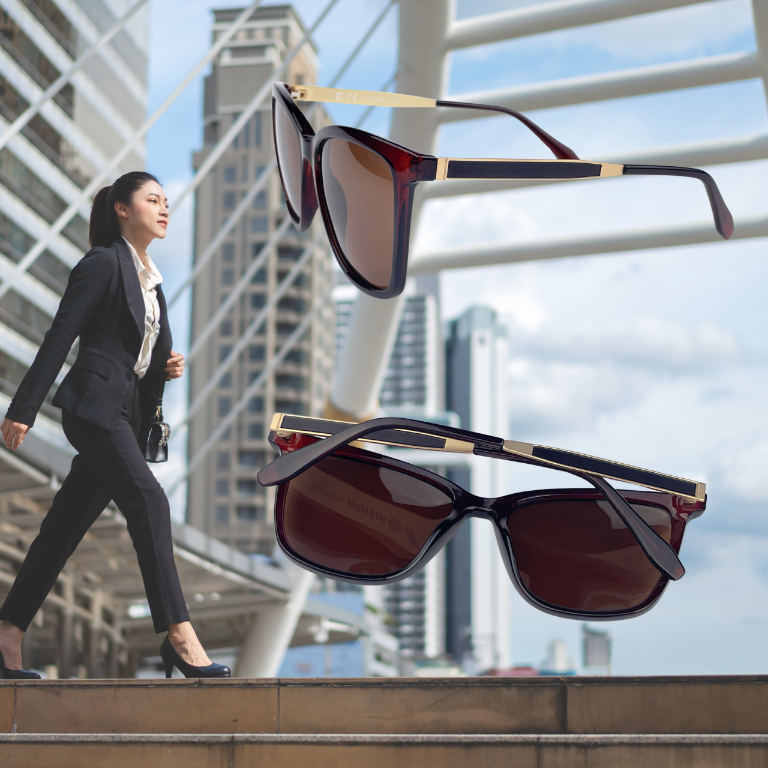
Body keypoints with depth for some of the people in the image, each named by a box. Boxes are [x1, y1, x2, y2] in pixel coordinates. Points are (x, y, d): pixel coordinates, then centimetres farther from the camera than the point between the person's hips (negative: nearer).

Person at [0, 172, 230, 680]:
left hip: (129, 416, 9)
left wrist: (170, 367, 4)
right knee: (149, 504, -19)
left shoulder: (151, 280, 21)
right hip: (95, 405, -9)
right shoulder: (103, 263, -5)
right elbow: (61, 337, -10)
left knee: (66, 527, 8)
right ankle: (179, 637, -20)